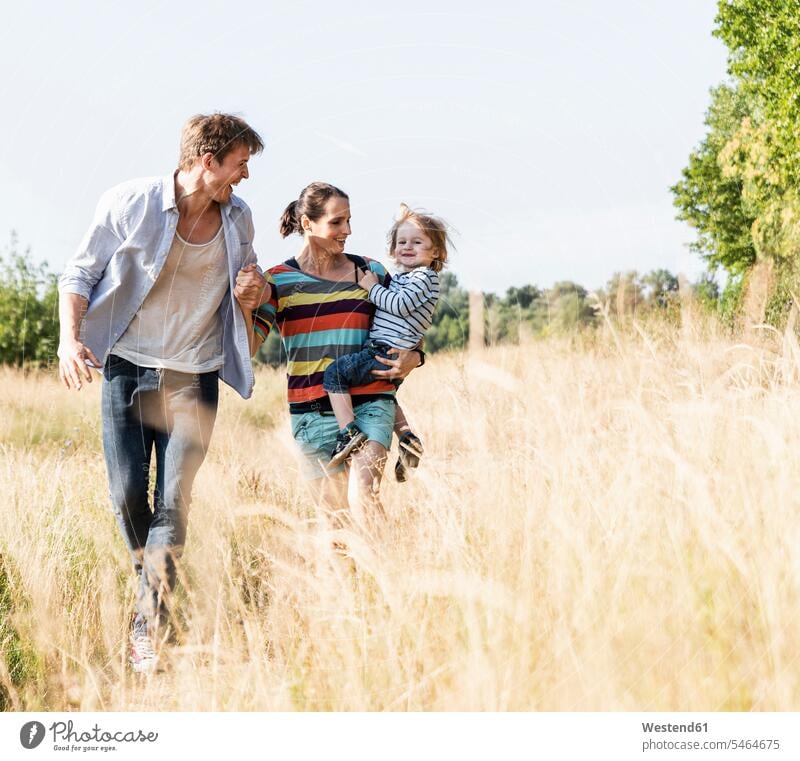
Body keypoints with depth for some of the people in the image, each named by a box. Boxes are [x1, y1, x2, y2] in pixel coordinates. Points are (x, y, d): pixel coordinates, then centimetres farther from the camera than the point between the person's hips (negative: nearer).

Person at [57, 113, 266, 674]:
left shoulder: (238, 218, 3)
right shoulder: (129, 204, -10)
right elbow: (80, 273, -2)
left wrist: (249, 297, -3)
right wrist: (70, 338, -17)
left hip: (194, 375, 2)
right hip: (128, 367, -2)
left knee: (175, 502, -6)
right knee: (128, 493, -2)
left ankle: (149, 629, -1)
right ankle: (155, 582, 27)